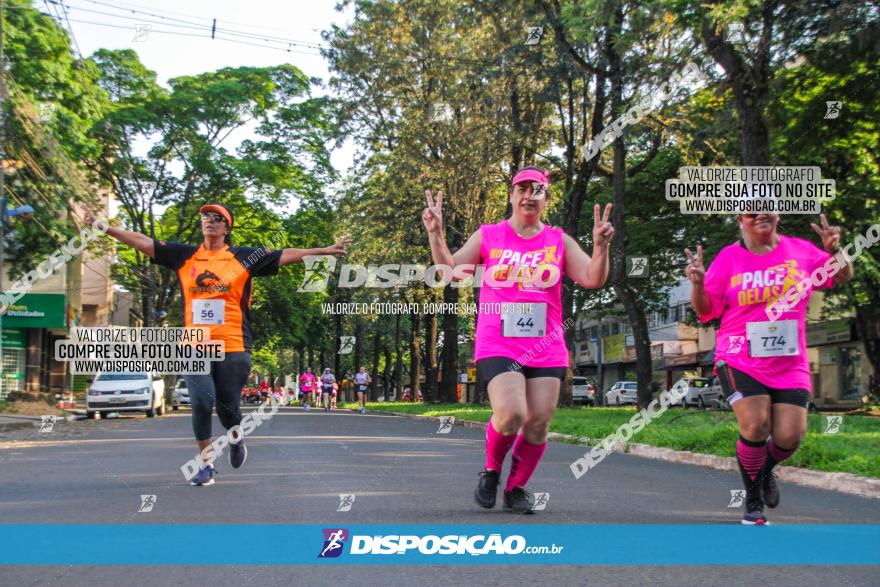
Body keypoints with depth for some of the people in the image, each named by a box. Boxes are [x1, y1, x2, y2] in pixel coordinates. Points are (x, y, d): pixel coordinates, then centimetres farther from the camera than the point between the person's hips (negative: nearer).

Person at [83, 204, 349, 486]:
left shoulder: (244, 257, 5)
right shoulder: (184, 256, 10)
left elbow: (285, 255, 4)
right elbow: (143, 242, 8)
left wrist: (324, 251, 1)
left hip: (233, 347, -1)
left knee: (227, 406, 3)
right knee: (201, 403, -12)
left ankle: (235, 438, 39)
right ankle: (206, 464, 5)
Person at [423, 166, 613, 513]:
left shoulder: (559, 241, 10)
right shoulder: (488, 236, 6)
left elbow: (592, 279, 2)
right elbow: (451, 270, 2)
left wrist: (600, 246, -16)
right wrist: (435, 234, -12)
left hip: (547, 348, 3)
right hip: (498, 345, -3)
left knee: (538, 423, -1)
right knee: (511, 414, -22)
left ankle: (517, 488, 22)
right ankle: (491, 472, 8)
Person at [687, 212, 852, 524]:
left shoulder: (801, 250, 1)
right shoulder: (728, 258, -3)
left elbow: (841, 277, 14)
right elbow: (706, 310, 0)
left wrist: (835, 251, -7)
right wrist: (697, 284, -21)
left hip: (790, 365, 2)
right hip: (740, 361, -2)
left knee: (789, 437, -5)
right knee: (755, 426, -17)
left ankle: (766, 470, 33)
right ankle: (753, 499, 10)